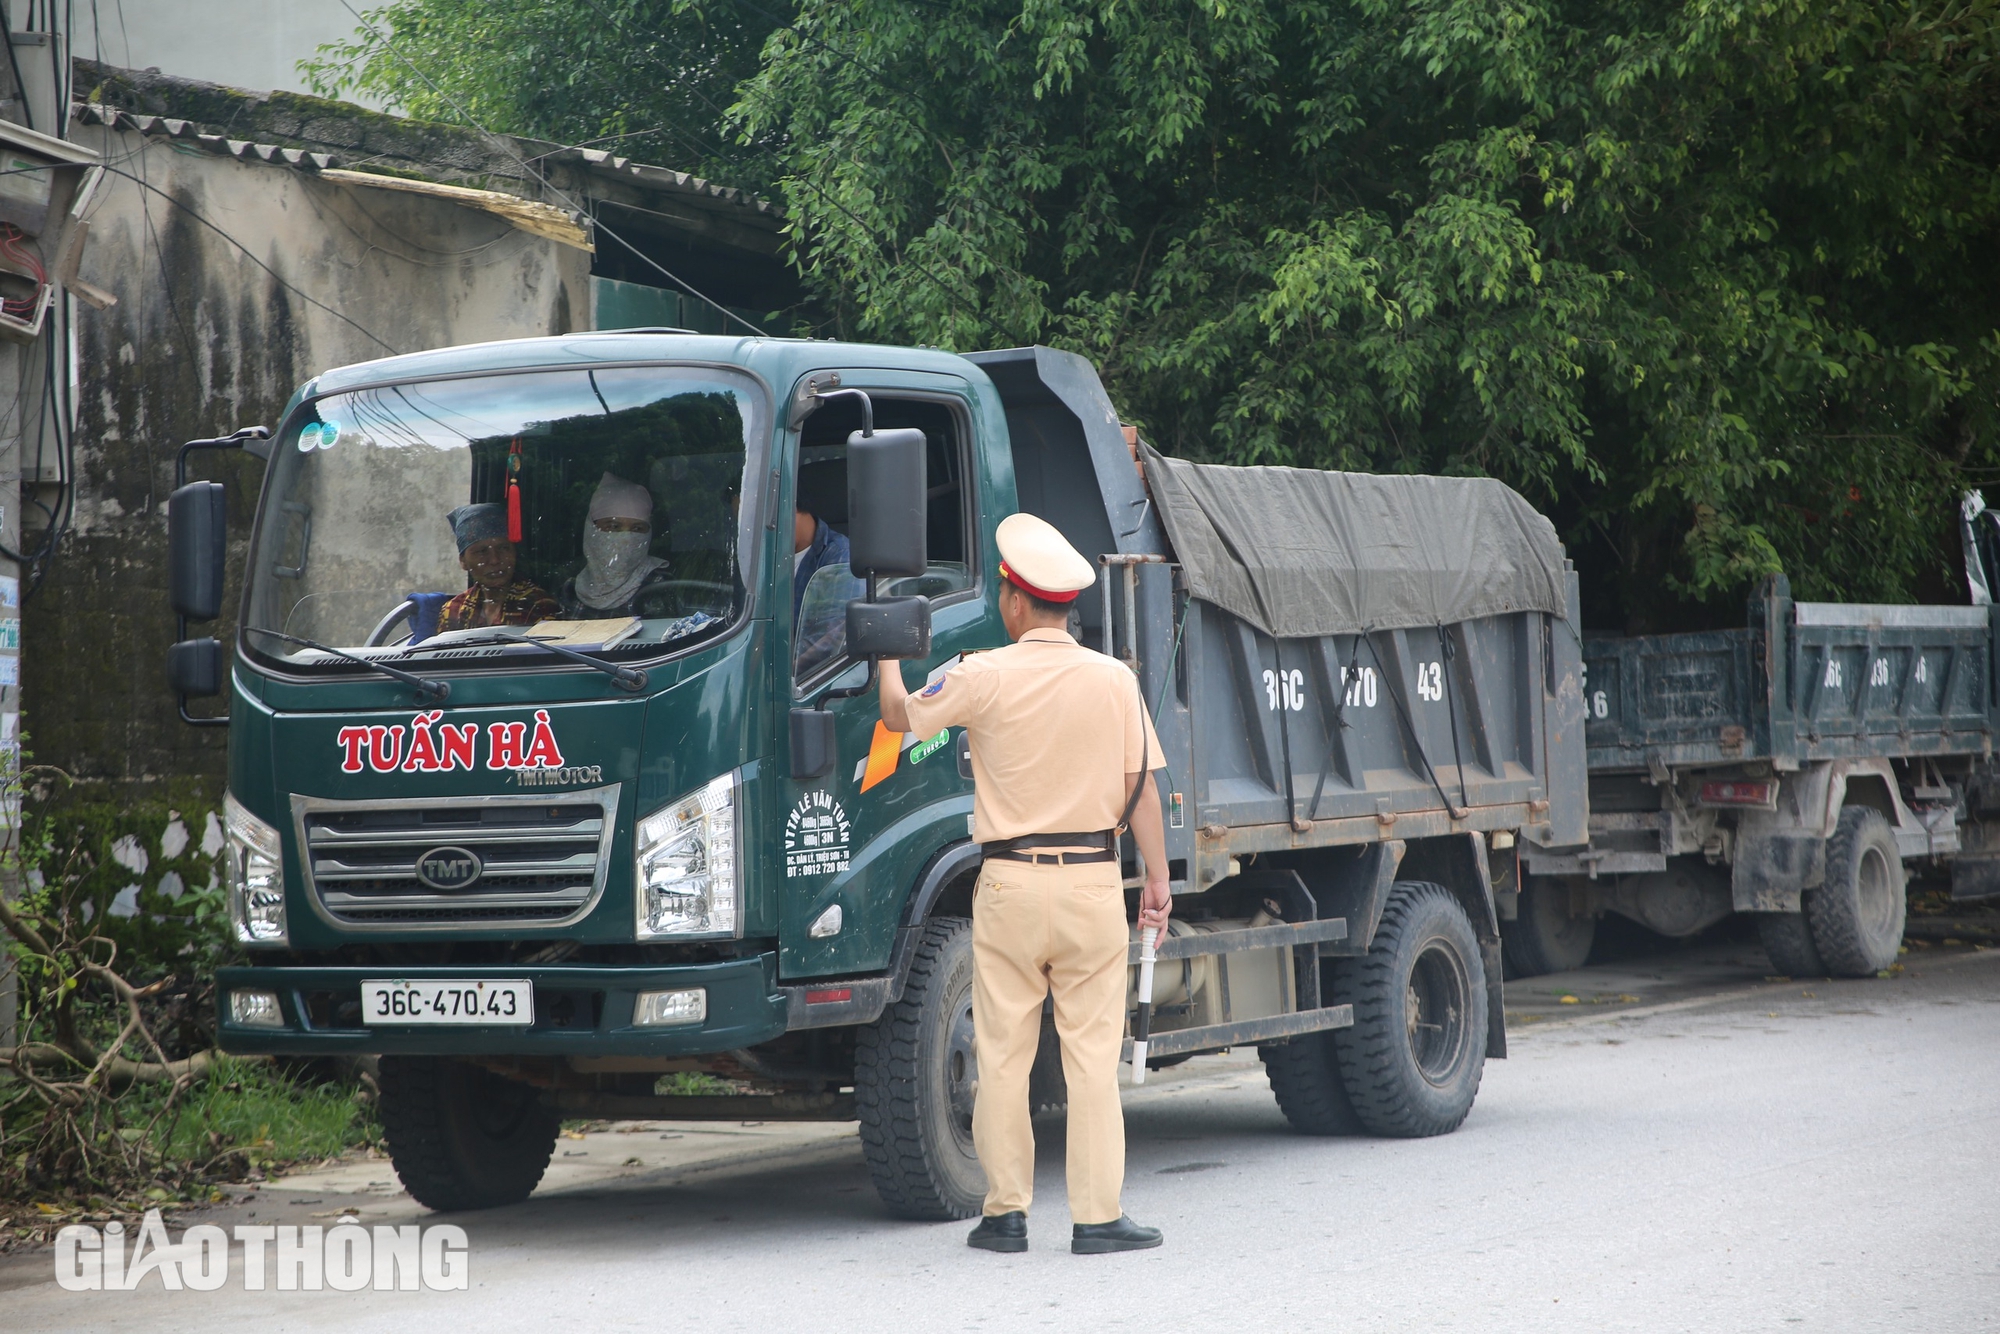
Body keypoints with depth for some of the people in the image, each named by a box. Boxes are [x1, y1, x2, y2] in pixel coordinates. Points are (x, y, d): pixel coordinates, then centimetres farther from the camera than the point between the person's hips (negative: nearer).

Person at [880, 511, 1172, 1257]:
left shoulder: (985, 678, -5)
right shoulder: (1113, 679, -1)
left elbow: (899, 715, 10)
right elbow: (1140, 787, 0)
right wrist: (1157, 880, 7)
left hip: (1010, 883, -1)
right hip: (1093, 882, 1)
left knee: (1003, 1055, 6)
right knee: (1093, 1055, 2)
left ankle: (1005, 1214, 9)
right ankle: (1098, 1217, 0)